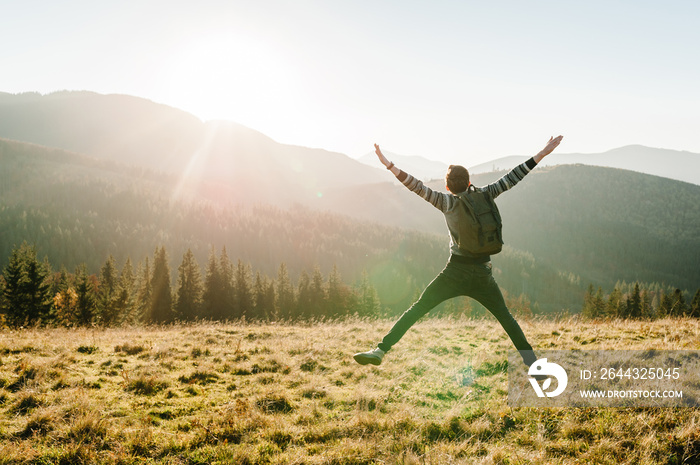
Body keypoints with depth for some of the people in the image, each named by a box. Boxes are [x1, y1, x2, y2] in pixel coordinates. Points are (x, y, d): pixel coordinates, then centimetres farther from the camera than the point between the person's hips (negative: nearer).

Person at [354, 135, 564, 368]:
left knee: (416, 310, 1)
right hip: (482, 273, 3)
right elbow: (510, 179, 2)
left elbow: (418, 187, -14)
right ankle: (533, 364, 13)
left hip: (456, 272, -3)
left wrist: (388, 164, -16)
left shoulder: (448, 202, -7)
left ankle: (380, 350, -5)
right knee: (505, 317, 18)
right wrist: (542, 154, 6)